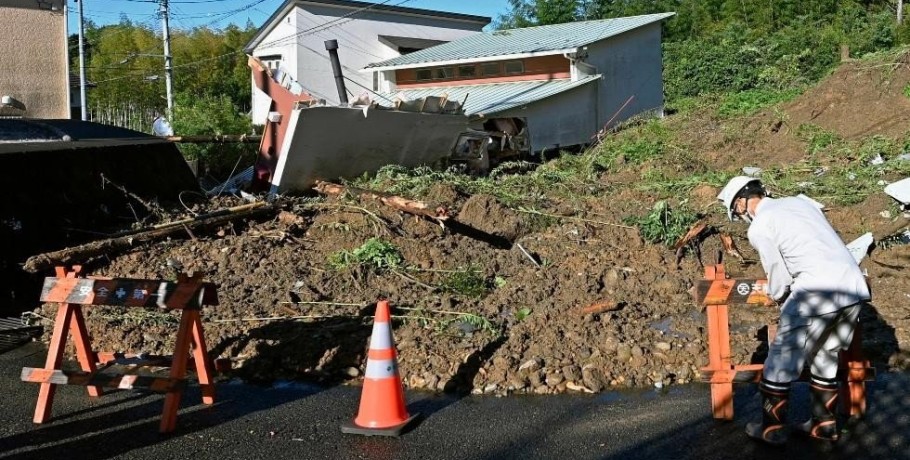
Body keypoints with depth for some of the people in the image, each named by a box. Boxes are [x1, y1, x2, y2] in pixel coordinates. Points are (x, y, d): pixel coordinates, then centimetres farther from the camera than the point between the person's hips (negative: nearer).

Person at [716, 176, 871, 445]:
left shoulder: (759, 228, -2)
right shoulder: (799, 202, 20)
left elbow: (778, 277, 1)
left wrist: (778, 297, 24)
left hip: (818, 293, -7)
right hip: (854, 287, 8)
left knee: (781, 360, 7)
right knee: (825, 359, 21)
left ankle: (772, 429, 16)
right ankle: (824, 425, 28)